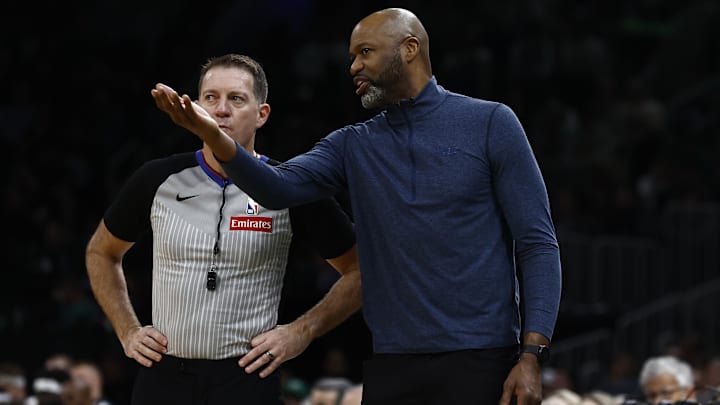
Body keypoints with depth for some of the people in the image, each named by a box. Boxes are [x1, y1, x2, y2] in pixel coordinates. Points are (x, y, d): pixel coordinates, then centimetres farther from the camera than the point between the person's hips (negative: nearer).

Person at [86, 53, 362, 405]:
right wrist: (127, 332, 10)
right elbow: (101, 253, 20)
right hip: (162, 377, 2)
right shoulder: (157, 180, 3)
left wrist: (302, 332, -4)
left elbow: (359, 272, 6)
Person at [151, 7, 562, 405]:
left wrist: (533, 355, -12)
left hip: (479, 362, -4)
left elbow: (538, 244, -3)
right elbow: (280, 187, -7)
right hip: (390, 366, 4)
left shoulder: (490, 124, 0)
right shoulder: (353, 146, 11)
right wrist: (214, 137, -25)